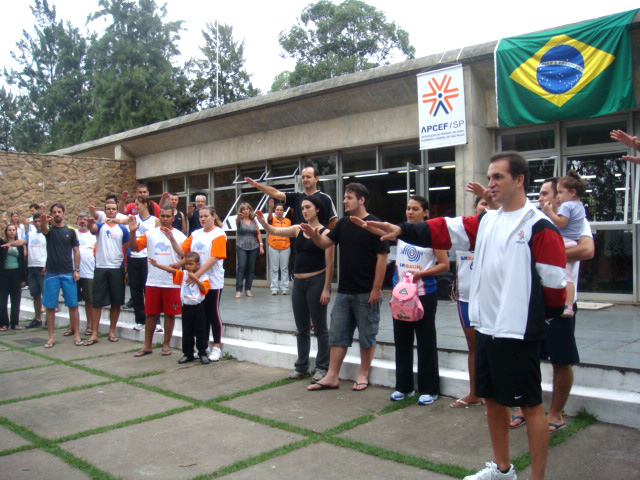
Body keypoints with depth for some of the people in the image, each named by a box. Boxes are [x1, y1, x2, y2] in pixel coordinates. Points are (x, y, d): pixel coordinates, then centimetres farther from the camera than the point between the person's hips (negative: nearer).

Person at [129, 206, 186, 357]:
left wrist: (172, 238, -20)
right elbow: (134, 248, 1)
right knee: (150, 313, 9)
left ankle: (166, 344, 20)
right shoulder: (150, 234, 4)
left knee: (169, 313, 7)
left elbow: (184, 256, -11)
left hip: (172, 282, -1)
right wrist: (132, 232, -15)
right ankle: (147, 346, 19)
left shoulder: (179, 235, 0)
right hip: (153, 281, 2)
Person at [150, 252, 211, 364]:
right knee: (186, 332, 10)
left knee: (200, 331, 3)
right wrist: (157, 265, -11)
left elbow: (204, 288, -20)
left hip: (198, 307, -4)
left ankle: (203, 354, 14)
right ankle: (187, 354, 20)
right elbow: (171, 270, -3)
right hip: (186, 307, 4)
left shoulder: (203, 276, -7)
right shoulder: (183, 274, 5)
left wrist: (195, 278, -26)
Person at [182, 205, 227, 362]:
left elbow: (214, 258, -17)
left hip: (213, 281, -5)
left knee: (213, 313, 1)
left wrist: (198, 273, -22)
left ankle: (217, 347, 12)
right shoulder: (195, 234, 10)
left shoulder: (219, 234, -8)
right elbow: (182, 251, 5)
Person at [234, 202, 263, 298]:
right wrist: (239, 216, -48)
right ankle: (238, 290, -11)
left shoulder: (253, 221, 9)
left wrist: (261, 245, 1)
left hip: (253, 247, 3)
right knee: (241, 267, -12)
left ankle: (248, 289, 11)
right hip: (241, 247, -3)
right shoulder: (239, 220, 0)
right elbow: (237, 221, -25)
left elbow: (259, 233, 11)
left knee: (251, 269, 4)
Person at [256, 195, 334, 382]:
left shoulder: (325, 233, -8)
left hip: (316, 282, -6)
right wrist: (263, 222, -15)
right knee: (301, 329, 14)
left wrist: (326, 289, -14)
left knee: (319, 328, 3)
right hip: (298, 283, 6)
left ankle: (322, 367, 14)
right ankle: (302, 367, 25)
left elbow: (329, 264, -10)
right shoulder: (298, 230, 8)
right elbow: (274, 231, 5)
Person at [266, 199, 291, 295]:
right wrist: (270, 208, -42)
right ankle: (274, 288, 9)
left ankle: (285, 288, 10)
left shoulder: (288, 221, 5)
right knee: (274, 269, 4)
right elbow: (269, 217, -23)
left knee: (284, 268, 5)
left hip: (285, 247, 1)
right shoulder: (272, 219, 0)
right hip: (273, 247, -1)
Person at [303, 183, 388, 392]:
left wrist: (377, 288, -17)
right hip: (344, 290, 7)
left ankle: (363, 375, 21)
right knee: (337, 335, 9)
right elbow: (326, 243, 10)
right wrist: (314, 235, -13)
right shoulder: (343, 223, 10)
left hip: (366, 292, -7)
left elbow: (382, 257, -13)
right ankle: (332, 377, 15)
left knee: (366, 335, 7)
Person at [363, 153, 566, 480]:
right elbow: (445, 231, 1)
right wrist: (402, 231, -9)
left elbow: (553, 282, -11)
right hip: (486, 327, 8)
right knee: (492, 398, 18)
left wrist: (540, 316, -3)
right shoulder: (487, 221, 11)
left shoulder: (539, 227, -10)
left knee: (530, 404, 3)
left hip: (518, 332, -8)